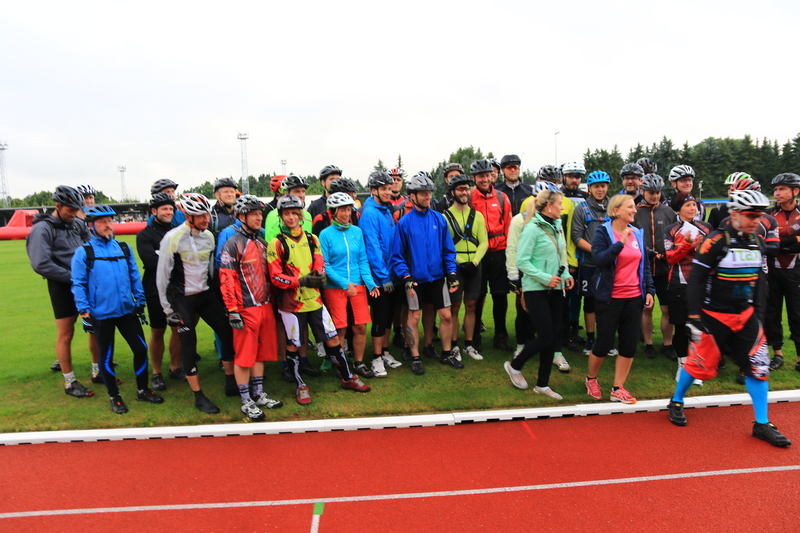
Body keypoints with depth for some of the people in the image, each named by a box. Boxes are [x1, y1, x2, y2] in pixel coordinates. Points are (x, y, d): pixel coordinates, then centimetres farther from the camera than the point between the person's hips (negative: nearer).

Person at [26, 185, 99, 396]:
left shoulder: (78, 224, 8)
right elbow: (40, 264, -16)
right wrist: (71, 276, -14)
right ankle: (69, 382, 16)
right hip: (62, 286, -5)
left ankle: (97, 371, 26)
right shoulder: (42, 229, -8)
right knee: (66, 333, 4)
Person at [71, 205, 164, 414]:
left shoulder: (124, 248, 7)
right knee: (106, 356, 9)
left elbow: (134, 277, 11)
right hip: (101, 314, -3)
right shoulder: (83, 252, -4)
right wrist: (84, 310, -10)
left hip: (127, 310, 3)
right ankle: (114, 397, 24)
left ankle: (142, 390, 23)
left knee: (141, 349, 5)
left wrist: (140, 302, 8)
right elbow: (78, 284, -5)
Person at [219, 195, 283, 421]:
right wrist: (233, 312, -17)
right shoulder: (232, 245, -9)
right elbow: (227, 280, -13)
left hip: (266, 306, 7)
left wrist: (271, 303, 17)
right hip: (246, 309, -7)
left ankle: (259, 394, 28)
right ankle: (246, 402, 14)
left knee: (261, 352, 15)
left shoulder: (262, 243, 14)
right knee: (244, 356, 2)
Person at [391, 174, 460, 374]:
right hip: (415, 279, -3)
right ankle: (415, 358, 20)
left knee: (446, 315, 7)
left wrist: (452, 273, -1)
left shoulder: (439, 219, 1)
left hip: (438, 276, 3)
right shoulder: (404, 223, -7)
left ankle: (446, 354, 26)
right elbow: (397, 255, -4)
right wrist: (406, 277, -14)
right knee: (414, 318, 5)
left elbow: (448, 249, 6)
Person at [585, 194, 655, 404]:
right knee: (604, 344, 1)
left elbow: (645, 264, 15)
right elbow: (599, 259, -21)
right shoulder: (603, 232, -6)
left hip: (634, 298, 6)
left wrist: (649, 290, 9)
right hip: (610, 298, -5)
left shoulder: (637, 233, 10)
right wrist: (620, 243, -27)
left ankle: (618, 389, 19)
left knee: (629, 345, 6)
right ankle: (591, 379, 27)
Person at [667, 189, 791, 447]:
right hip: (714, 316, -6)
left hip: (745, 316, 6)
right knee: (700, 364, 1)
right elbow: (695, 279, -17)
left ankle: (762, 424, 15)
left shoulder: (757, 243, 5)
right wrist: (694, 316, -20)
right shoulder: (716, 241, -16)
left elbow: (757, 279, 17)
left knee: (758, 365, 3)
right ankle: (676, 402, 25)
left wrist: (757, 310, 16)